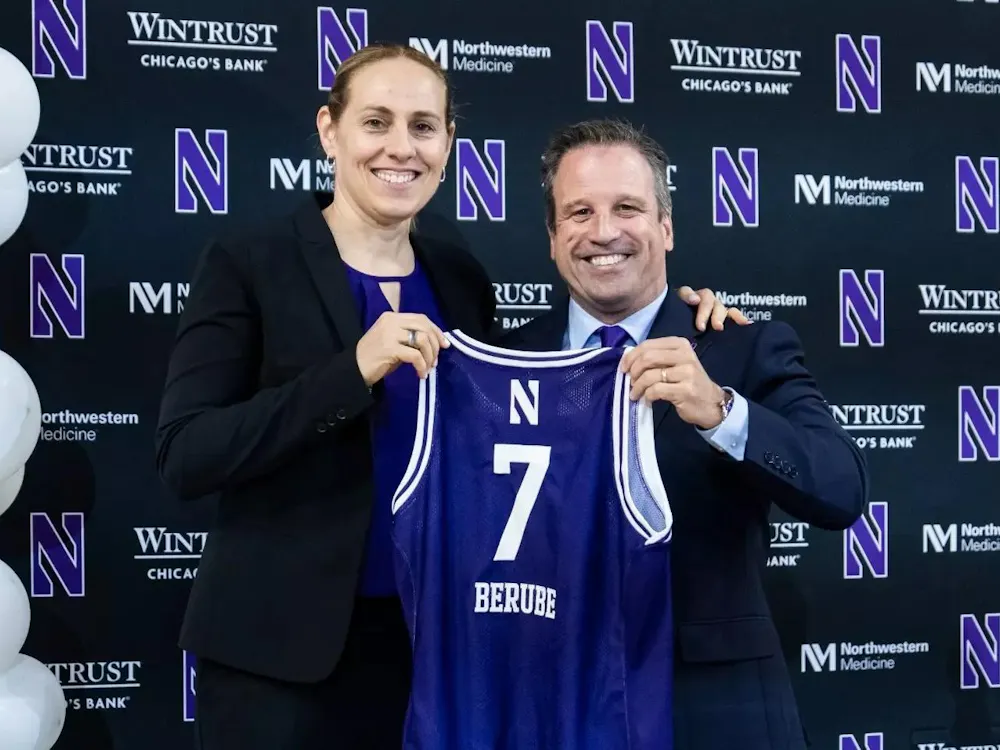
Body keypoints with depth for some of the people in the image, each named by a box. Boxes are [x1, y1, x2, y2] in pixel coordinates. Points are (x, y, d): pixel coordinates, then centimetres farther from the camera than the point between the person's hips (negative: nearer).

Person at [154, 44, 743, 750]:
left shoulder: (462, 278, 6)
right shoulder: (247, 264, -7)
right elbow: (184, 456, -15)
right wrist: (352, 370, -25)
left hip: (430, 640, 4)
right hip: (280, 646, -4)